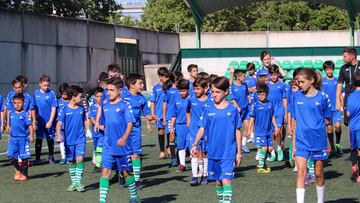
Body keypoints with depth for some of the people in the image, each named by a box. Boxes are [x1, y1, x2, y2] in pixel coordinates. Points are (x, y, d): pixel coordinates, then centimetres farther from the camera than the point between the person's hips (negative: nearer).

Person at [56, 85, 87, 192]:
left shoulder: (81, 109, 2)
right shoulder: (65, 110, -7)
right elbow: (59, 123, -13)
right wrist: (58, 134, -29)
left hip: (80, 139, 1)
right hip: (69, 140, -1)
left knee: (80, 159, -13)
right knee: (71, 162, 9)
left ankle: (79, 182, -6)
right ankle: (74, 183, 22)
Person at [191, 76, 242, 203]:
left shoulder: (232, 110, -3)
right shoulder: (209, 110, 3)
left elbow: (237, 132, 2)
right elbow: (201, 129, 4)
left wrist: (239, 152, 3)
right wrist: (195, 145, -8)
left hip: (228, 153, -3)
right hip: (213, 153, 3)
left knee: (226, 180, -13)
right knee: (218, 181, 14)